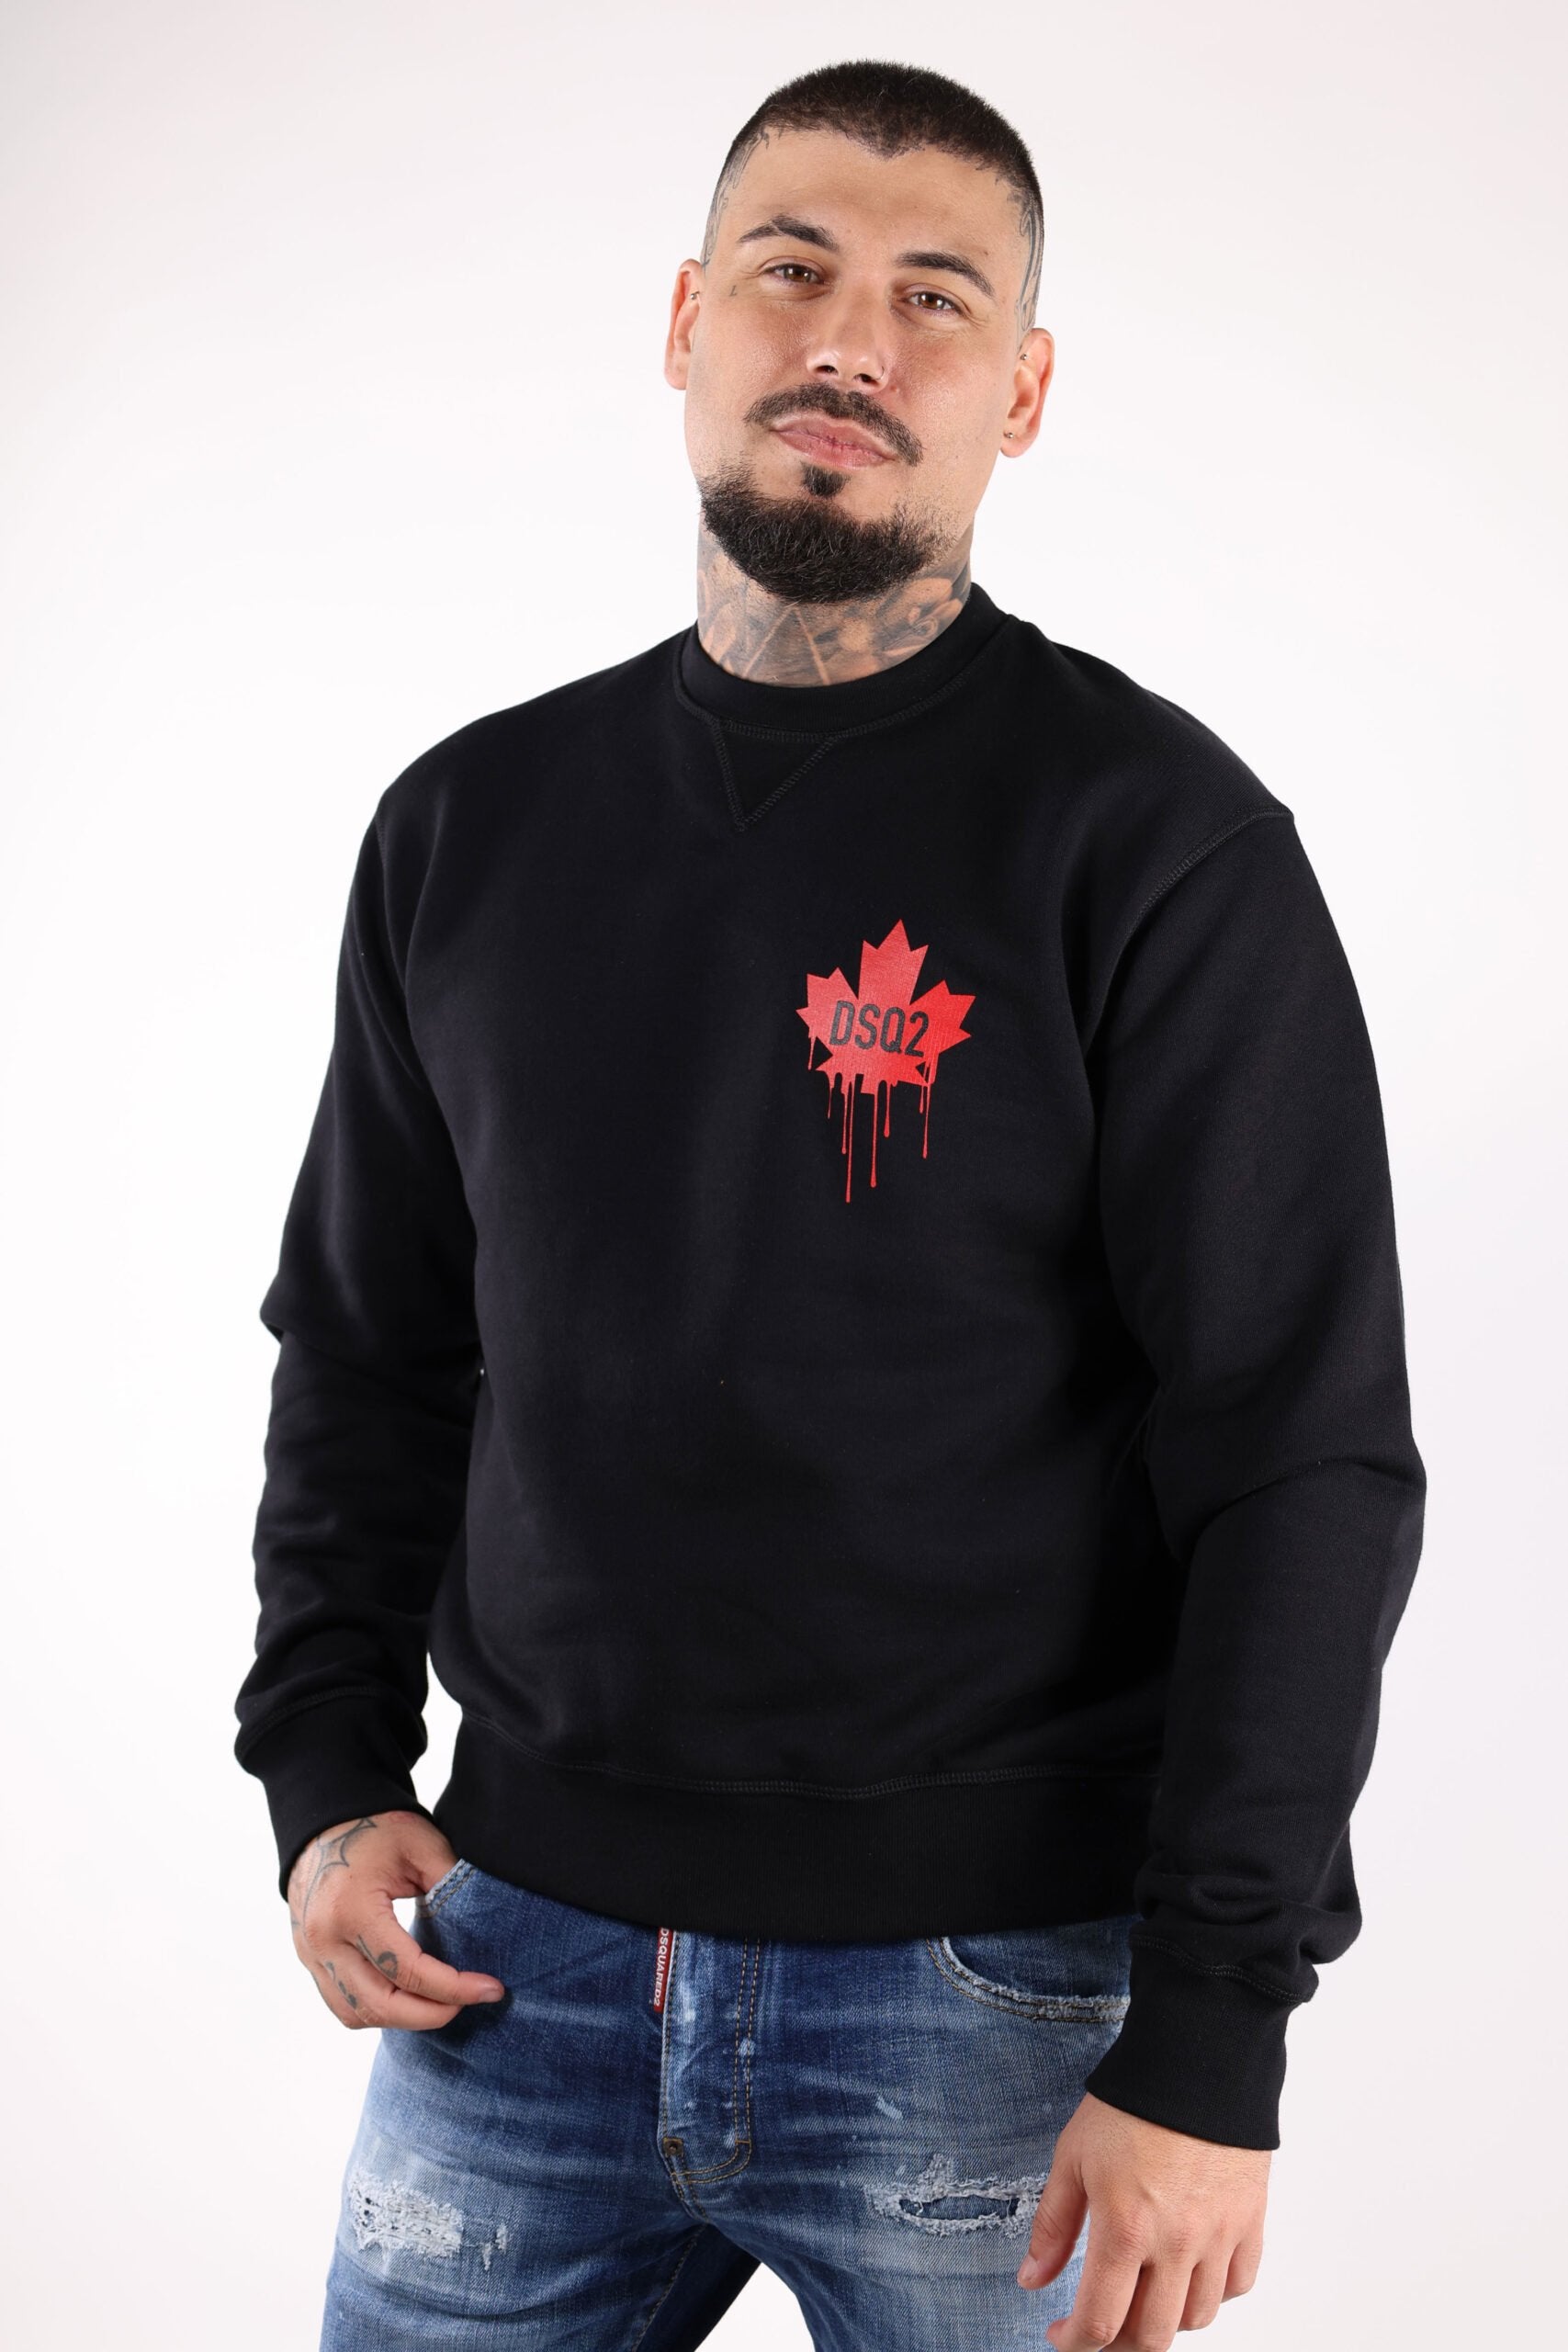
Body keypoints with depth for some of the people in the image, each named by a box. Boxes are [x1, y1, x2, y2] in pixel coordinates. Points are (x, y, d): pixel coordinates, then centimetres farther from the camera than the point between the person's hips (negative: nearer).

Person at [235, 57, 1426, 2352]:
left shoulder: (1158, 842, -8)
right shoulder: (474, 825, 7)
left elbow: (1307, 1461, -11)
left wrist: (1210, 2038, -14)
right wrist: (328, 1777, 4)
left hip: (996, 1988, -4)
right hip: (522, 1957, 4)